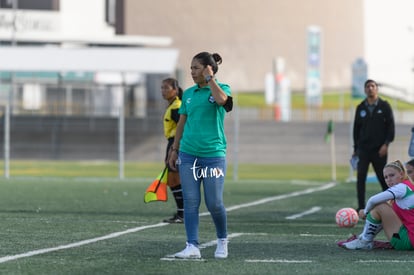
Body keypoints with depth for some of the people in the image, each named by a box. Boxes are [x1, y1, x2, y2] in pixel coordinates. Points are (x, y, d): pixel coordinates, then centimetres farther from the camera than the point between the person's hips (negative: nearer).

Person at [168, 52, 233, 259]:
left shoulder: (221, 88, -1)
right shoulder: (188, 93, 12)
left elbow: (221, 100, -25)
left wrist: (210, 78, -14)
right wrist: (175, 149, 16)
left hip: (213, 154, -4)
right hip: (188, 154, 4)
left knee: (214, 203, -1)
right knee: (190, 202, -1)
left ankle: (222, 240, 21)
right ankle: (192, 246, 1)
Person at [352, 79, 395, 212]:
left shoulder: (384, 106, 2)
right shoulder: (360, 108, 9)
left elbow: (391, 126, -2)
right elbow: (356, 128, 13)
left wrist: (386, 144, -13)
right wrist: (356, 149, 10)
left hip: (379, 150, -2)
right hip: (363, 149, 2)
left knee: (383, 178, 4)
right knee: (360, 178, -9)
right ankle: (361, 207, -6)